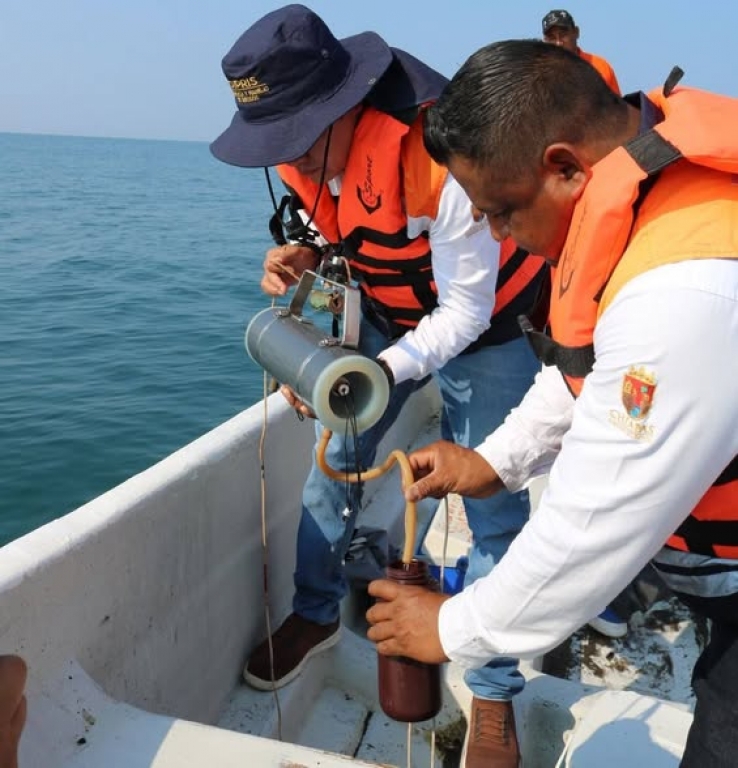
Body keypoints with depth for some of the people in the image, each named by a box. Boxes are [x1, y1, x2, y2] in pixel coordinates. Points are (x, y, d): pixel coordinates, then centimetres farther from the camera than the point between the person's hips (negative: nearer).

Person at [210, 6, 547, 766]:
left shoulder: (445, 161, -36)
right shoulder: (305, 145, -15)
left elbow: (465, 314, -29)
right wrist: (302, 254, -19)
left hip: (483, 320, -6)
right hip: (385, 310, 6)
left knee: (491, 505, -4)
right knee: (334, 459, 8)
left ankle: (494, 697, 14)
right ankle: (315, 613, 31)